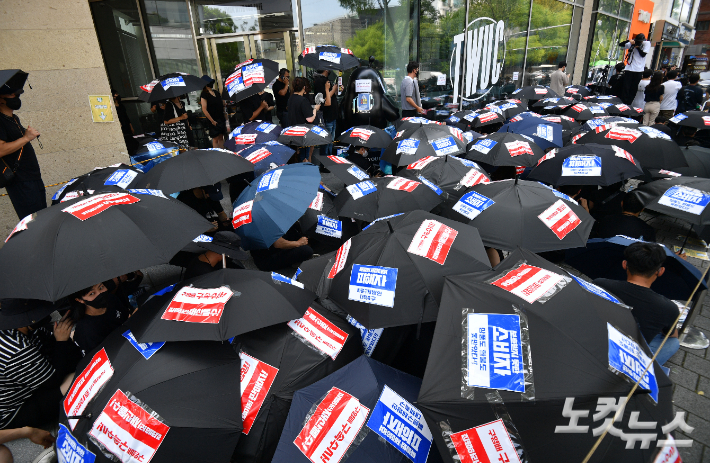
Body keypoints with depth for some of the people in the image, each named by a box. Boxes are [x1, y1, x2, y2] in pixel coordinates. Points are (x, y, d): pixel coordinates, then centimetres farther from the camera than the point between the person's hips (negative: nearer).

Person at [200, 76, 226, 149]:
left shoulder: (216, 92, 12)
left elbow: (221, 104, 24)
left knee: (221, 137, 11)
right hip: (214, 121, -7)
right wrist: (212, 121, -17)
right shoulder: (204, 94, -9)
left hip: (221, 119, 7)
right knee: (215, 139, -1)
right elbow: (204, 110, -14)